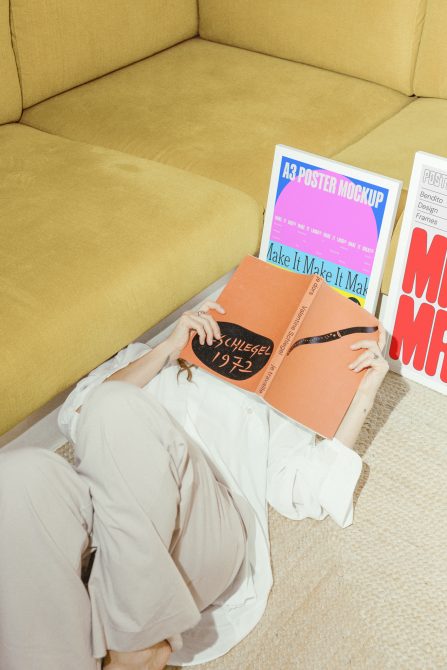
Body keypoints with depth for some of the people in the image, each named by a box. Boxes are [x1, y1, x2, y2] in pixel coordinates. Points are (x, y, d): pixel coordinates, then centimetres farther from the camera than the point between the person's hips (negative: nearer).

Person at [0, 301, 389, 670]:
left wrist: (364, 394, 11)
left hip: (205, 536, -1)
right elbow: (76, 418, 13)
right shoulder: (148, 361, 34)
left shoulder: (270, 404, 33)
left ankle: (137, 636, -23)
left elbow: (310, 489, 15)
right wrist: (168, 348, 9)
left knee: (117, 405, -29)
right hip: (107, 514, 1)